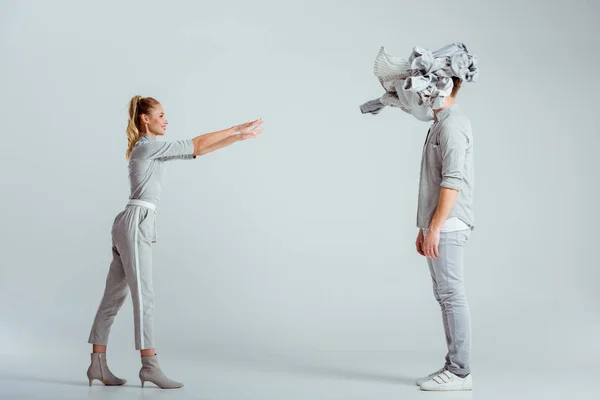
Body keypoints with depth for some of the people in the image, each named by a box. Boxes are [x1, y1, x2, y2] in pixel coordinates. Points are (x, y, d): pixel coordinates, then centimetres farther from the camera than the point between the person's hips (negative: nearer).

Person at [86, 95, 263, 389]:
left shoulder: (154, 150, 21)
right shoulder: (148, 146, -7)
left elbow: (198, 151, 19)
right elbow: (197, 144, -7)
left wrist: (240, 137, 17)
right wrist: (237, 129, 0)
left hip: (133, 225, 10)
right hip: (135, 224, -10)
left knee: (114, 298, 7)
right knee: (143, 296, -10)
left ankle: (98, 365, 10)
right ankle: (149, 366, -8)